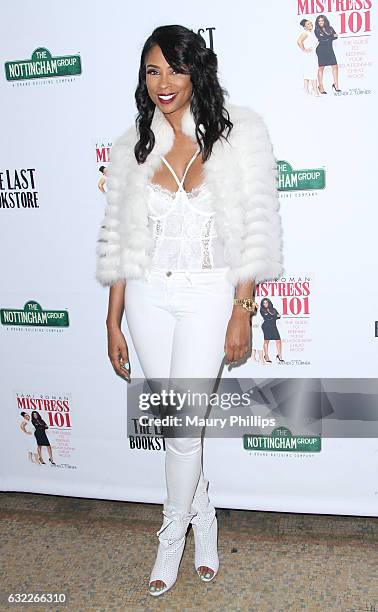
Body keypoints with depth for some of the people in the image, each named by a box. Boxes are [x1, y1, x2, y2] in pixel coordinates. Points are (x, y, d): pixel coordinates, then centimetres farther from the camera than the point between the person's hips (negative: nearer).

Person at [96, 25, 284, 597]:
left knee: (182, 426, -4)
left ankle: (172, 537, 22)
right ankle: (204, 520, 34)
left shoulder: (240, 133, -2)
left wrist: (242, 310, -10)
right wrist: (113, 323, 7)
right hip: (148, 296, 3)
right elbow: (118, 240, 8)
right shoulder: (132, 147, 7)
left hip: (210, 295, -3)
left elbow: (257, 230, -4)